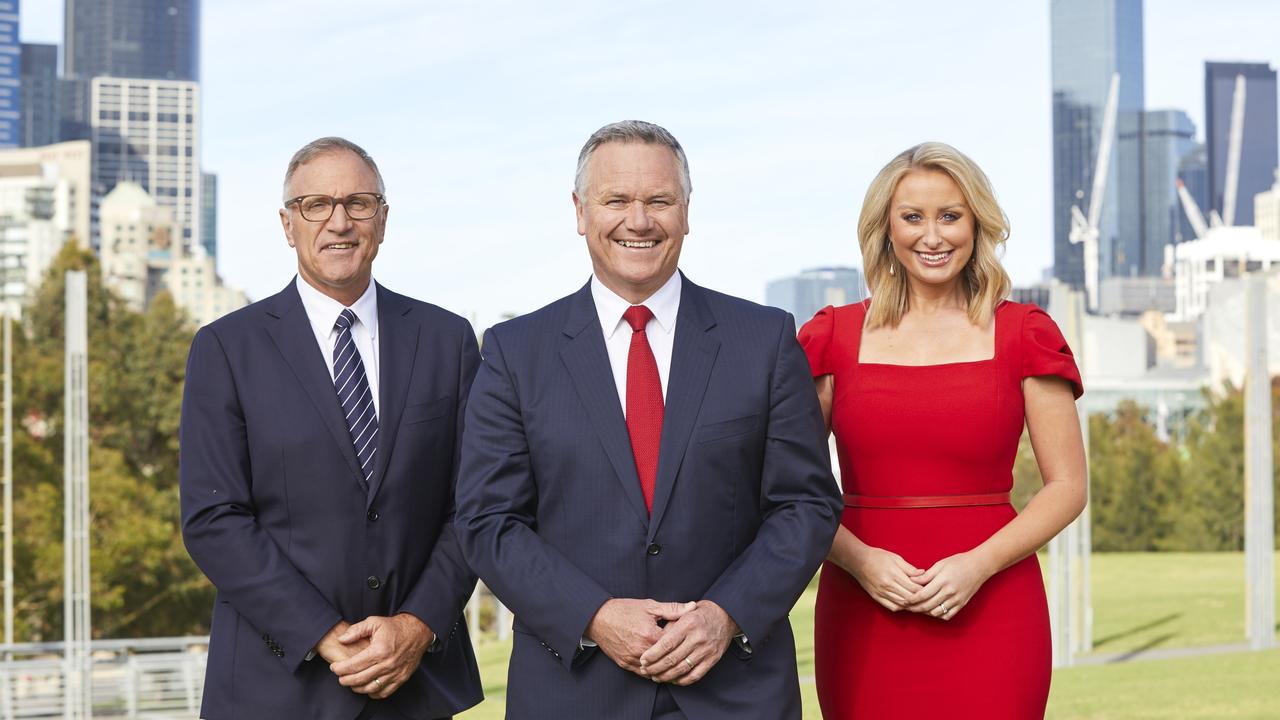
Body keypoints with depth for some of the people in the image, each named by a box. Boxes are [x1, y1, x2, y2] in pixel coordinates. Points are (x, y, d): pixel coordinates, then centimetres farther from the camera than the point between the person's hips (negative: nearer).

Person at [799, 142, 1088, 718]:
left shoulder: (1023, 335, 4)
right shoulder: (833, 337, 6)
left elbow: (1067, 487, 3)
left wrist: (979, 564, -11)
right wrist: (859, 559, -11)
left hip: (987, 611, -1)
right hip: (863, 617, 1)